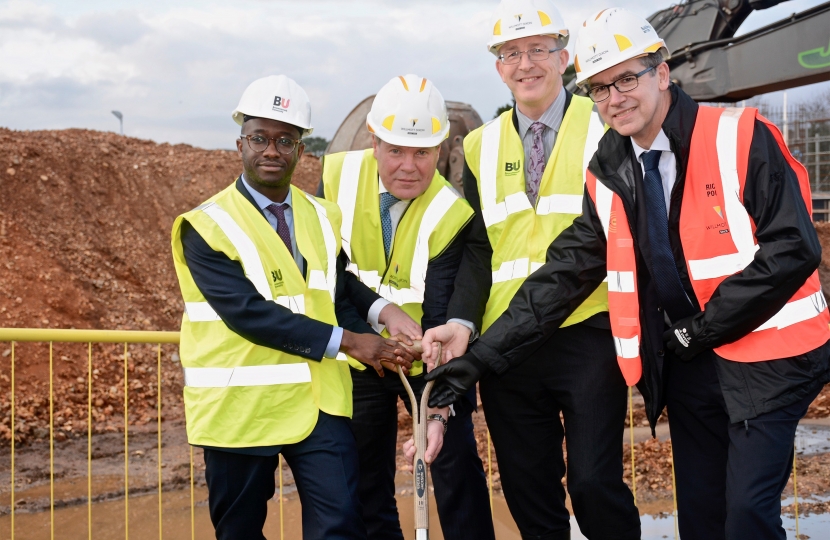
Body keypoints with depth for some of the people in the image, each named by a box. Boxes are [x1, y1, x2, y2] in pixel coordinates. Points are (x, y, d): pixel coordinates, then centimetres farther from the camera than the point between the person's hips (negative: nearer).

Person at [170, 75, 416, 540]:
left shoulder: (325, 218, 10)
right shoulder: (206, 227, -8)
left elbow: (341, 298, 10)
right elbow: (248, 311, -18)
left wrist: (376, 347, -11)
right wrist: (344, 342, -20)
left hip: (319, 399, 4)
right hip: (241, 403, -3)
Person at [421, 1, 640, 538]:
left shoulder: (604, 126, 0)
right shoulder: (481, 145, 11)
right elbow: (478, 247, 9)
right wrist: (462, 321, -7)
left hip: (587, 336, -4)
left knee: (594, 482, -8)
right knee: (527, 492, 10)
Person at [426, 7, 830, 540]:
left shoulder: (740, 138, -13)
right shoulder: (608, 176, 4)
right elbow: (565, 275, 3)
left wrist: (704, 328, -13)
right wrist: (483, 357, -3)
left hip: (765, 357, -5)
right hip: (686, 364, 5)